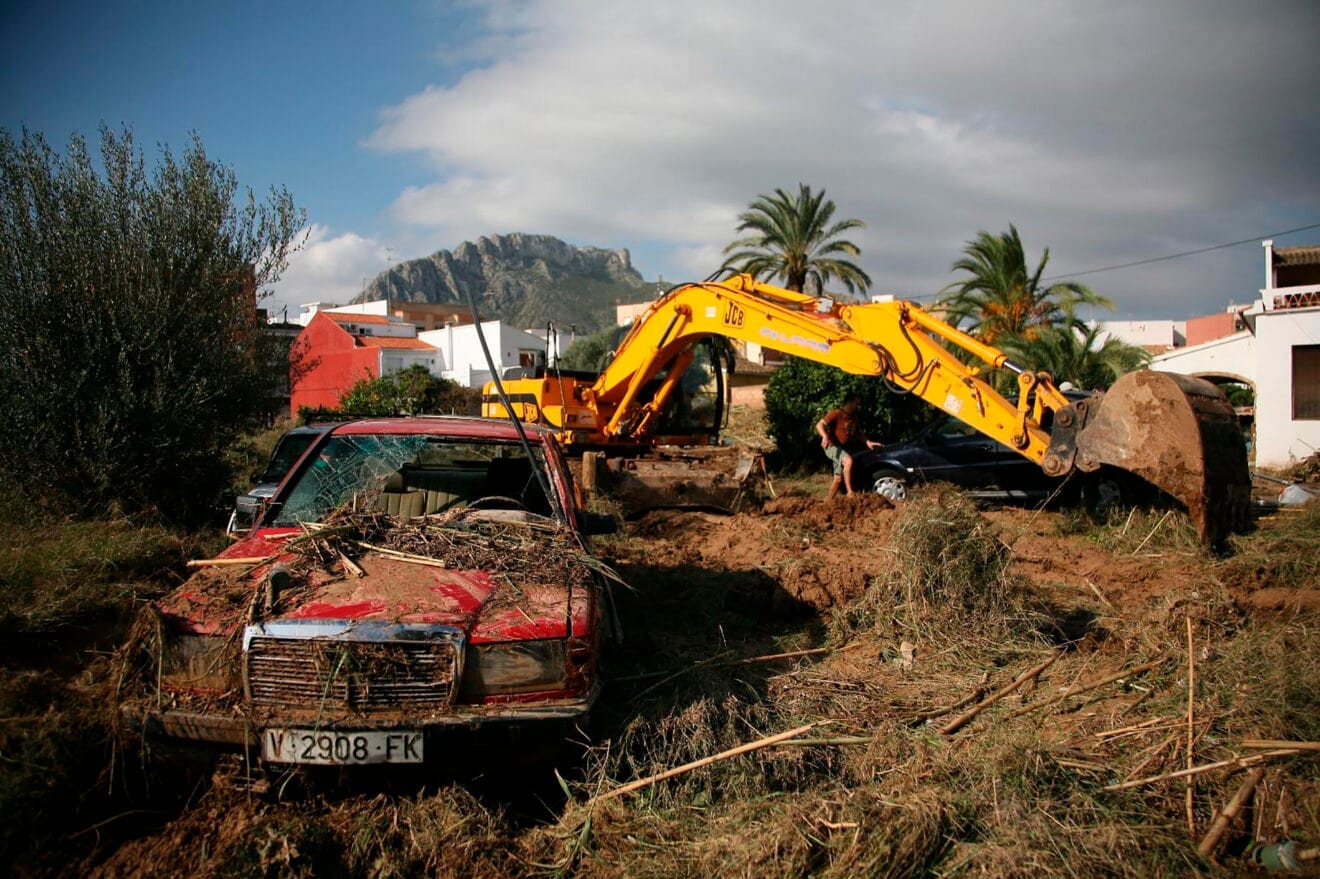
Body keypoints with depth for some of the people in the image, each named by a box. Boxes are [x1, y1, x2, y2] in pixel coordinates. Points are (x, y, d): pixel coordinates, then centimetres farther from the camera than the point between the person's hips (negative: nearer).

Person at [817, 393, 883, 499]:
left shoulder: (855, 418, 12)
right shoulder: (836, 414, -11)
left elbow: (860, 434, 20)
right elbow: (819, 425, -18)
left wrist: (867, 442, 0)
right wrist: (825, 436, -36)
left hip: (845, 448, 8)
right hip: (832, 446, -8)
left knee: (839, 478, 5)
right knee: (848, 460, -34)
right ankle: (850, 493, -37)